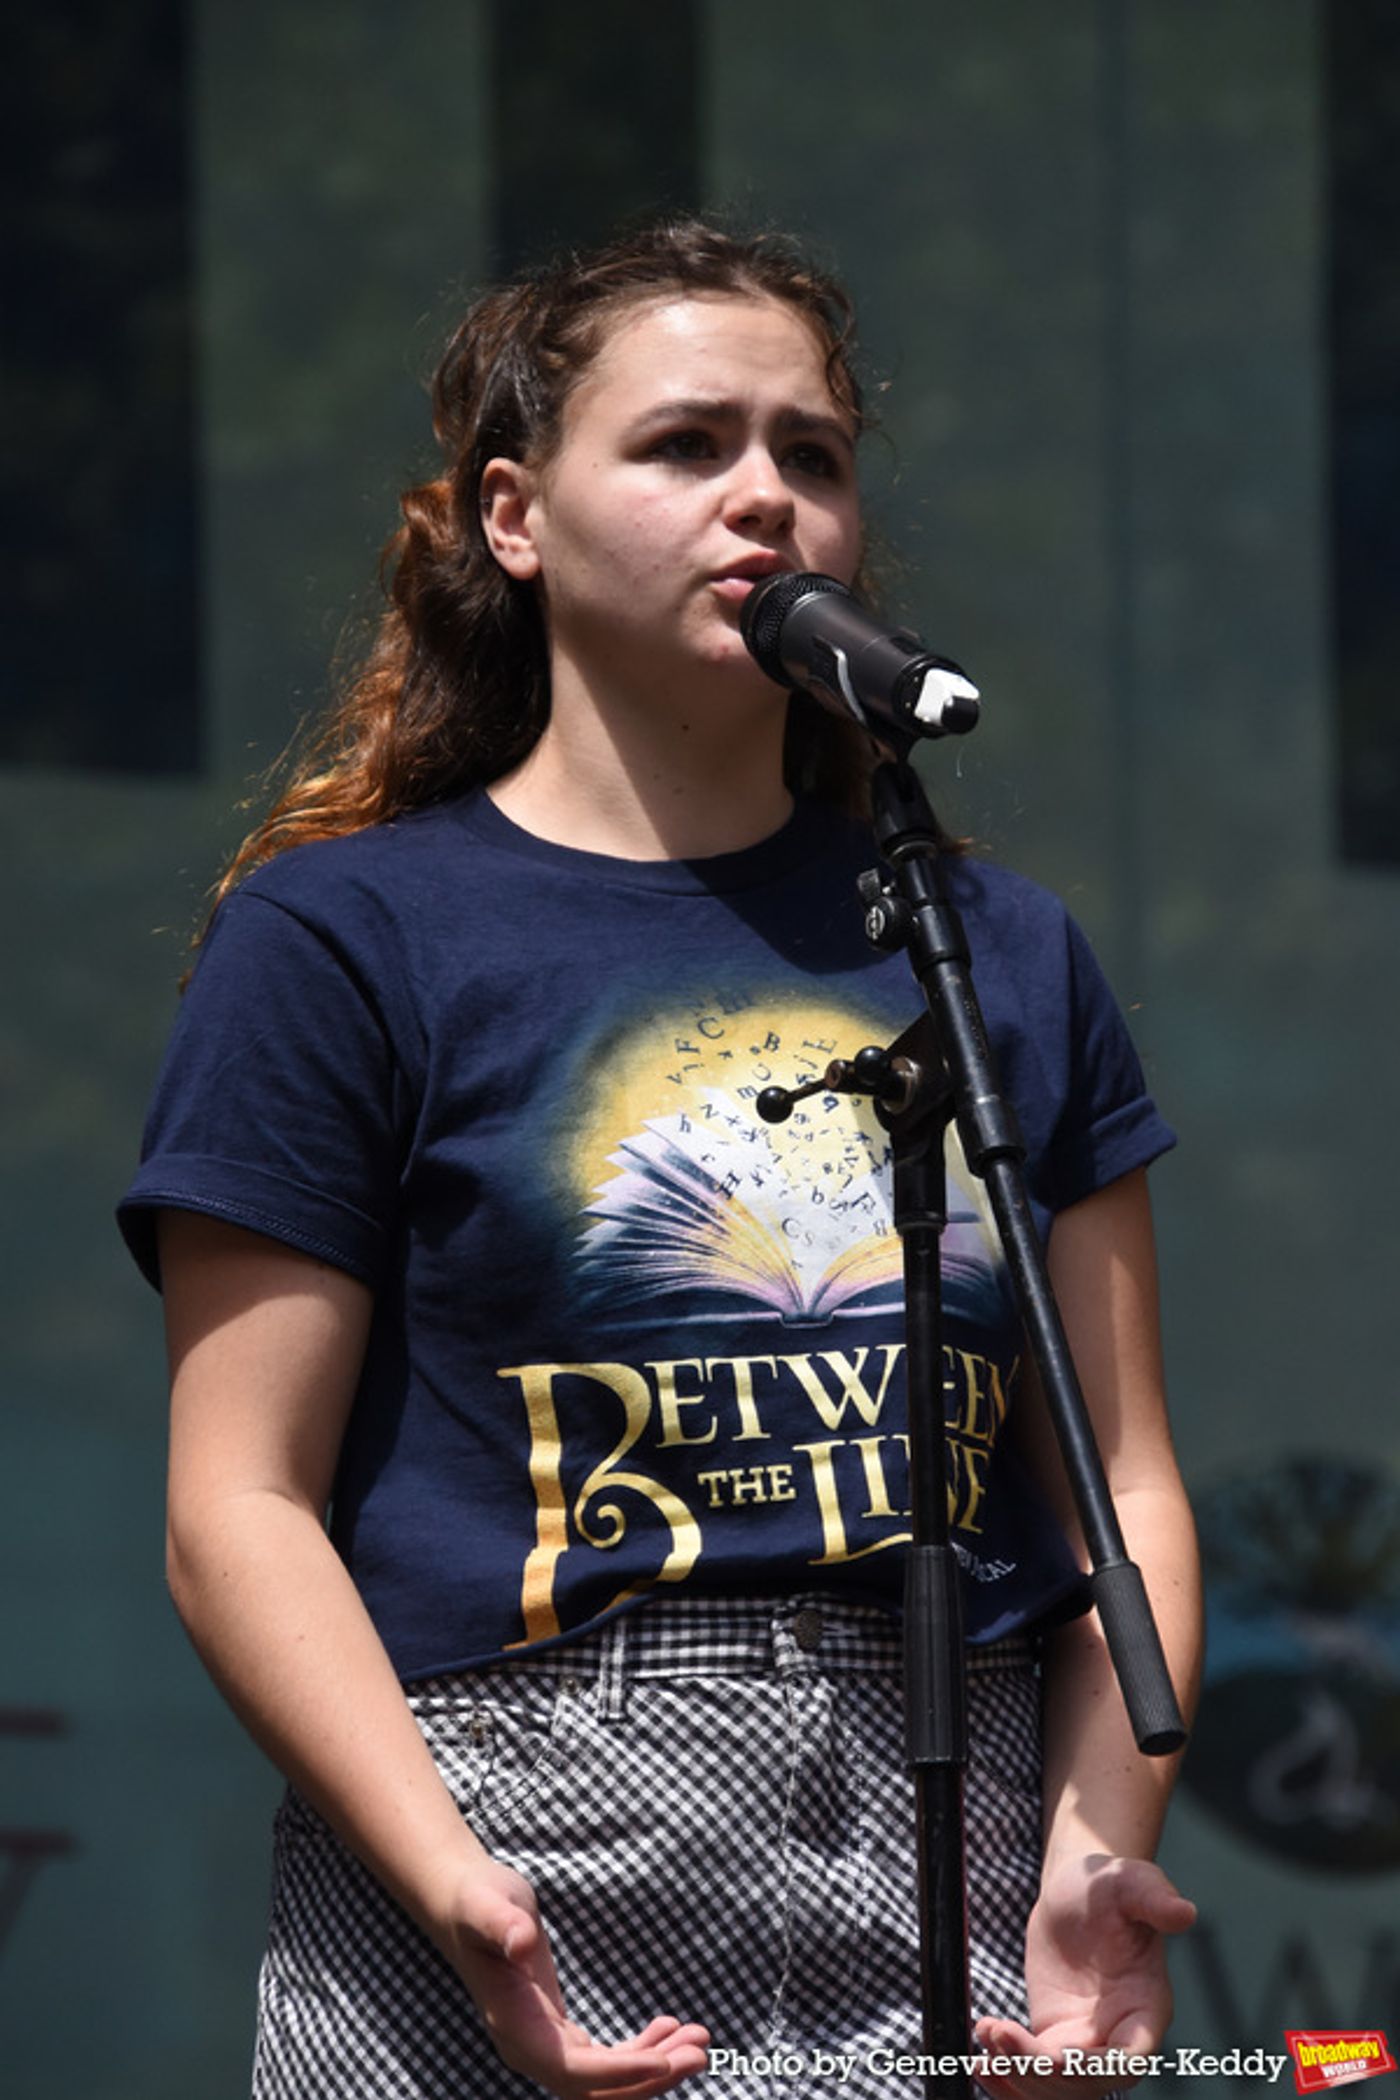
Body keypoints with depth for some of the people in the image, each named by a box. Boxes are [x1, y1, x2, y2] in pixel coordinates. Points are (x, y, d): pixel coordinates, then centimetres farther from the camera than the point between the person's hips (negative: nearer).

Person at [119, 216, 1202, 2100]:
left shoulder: (1002, 950, 16)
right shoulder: (340, 936, 3)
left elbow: (1124, 1483, 15)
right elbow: (242, 1506, -2)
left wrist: (1100, 1845, -3)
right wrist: (454, 1889, -16)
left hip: (949, 1879, 3)